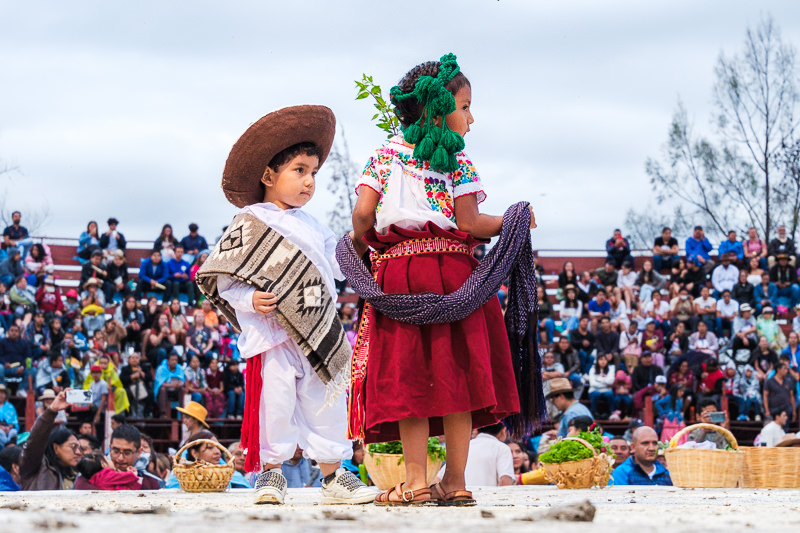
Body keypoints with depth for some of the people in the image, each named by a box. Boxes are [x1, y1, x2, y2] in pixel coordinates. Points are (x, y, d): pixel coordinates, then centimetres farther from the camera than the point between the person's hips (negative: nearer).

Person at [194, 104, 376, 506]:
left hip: (317, 333, 6)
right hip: (271, 334, -6)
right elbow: (222, 277, -6)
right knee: (275, 401, -9)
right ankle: (271, 473, 4)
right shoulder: (249, 224, -2)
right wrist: (249, 300, -20)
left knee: (326, 402, 7)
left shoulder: (312, 227, 18)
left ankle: (333, 474, 14)